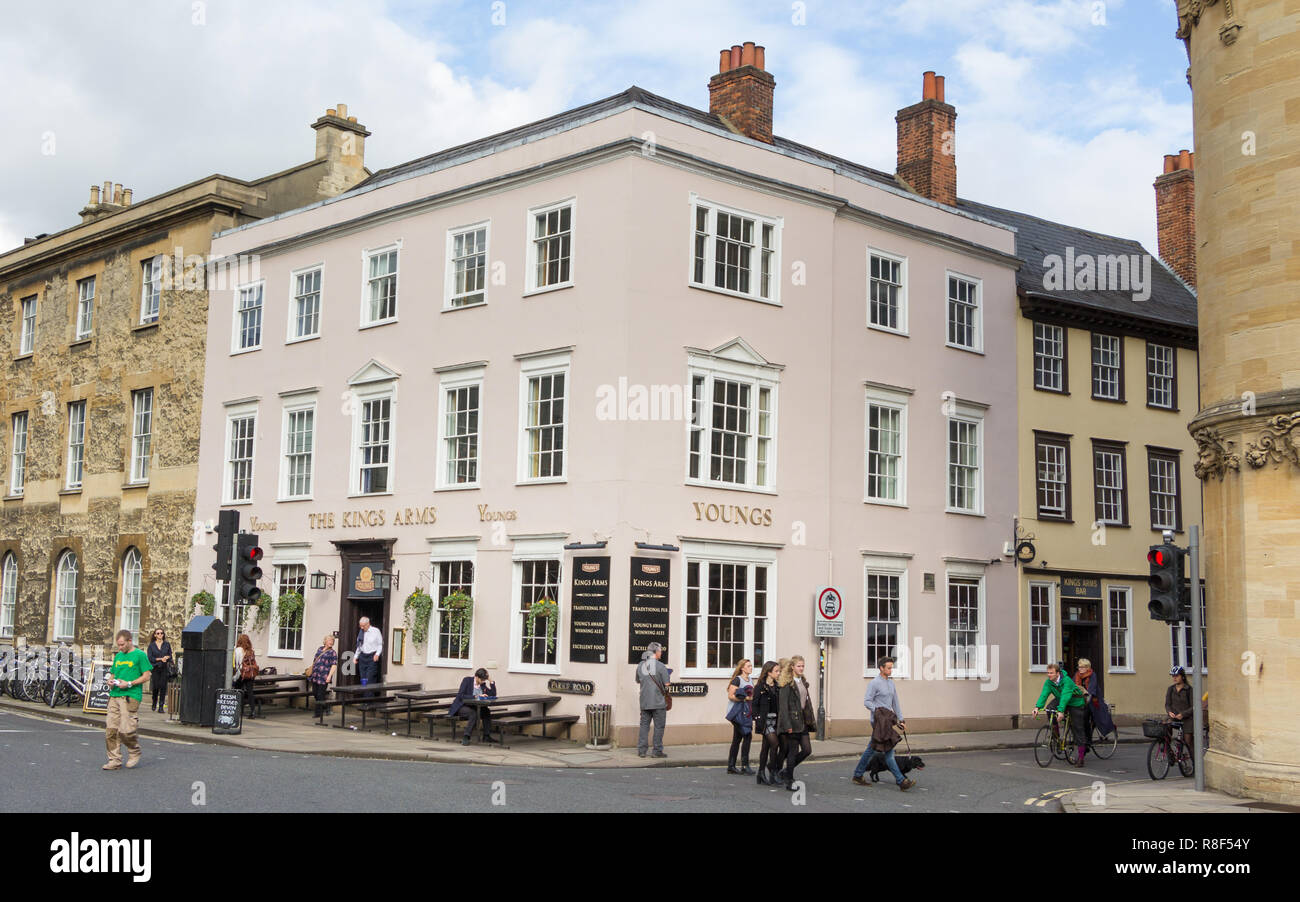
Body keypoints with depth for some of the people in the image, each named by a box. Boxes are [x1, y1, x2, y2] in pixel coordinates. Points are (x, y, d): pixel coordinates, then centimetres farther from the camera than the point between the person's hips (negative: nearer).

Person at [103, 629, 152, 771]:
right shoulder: (118, 656, 19)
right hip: (114, 695, 7)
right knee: (110, 729, -1)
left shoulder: (140, 655, -1)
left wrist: (129, 684, -14)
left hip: (131, 696, -7)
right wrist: (111, 681, 4)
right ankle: (115, 760, 6)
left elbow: (146, 676, -4)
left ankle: (135, 753, 15)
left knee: (126, 730, -10)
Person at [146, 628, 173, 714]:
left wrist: (166, 658, -14)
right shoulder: (151, 645, 6)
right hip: (155, 668, -1)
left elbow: (170, 656, 7)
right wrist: (160, 659, -10)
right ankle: (154, 704, 25)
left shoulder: (167, 644, 10)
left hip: (164, 669, 1)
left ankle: (161, 706, -5)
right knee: (155, 687, 0)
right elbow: (150, 658, -3)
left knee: (163, 687, -7)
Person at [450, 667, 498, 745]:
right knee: (473, 713, -35)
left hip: (473, 706, 6)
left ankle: (486, 736, -17)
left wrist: (491, 683, -9)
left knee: (486, 711, -23)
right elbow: (461, 696, -23)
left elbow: (493, 695, 2)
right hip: (461, 706, -6)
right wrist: (476, 696, -29)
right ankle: (466, 737, -33)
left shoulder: (484, 683, 3)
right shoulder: (467, 680, -13)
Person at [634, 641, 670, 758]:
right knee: (659, 727, 4)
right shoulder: (660, 666, -10)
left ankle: (641, 750, 10)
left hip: (644, 702, 5)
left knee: (644, 725, 10)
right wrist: (665, 690, 10)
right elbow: (666, 684, -10)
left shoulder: (640, 666, 6)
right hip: (658, 702, -5)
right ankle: (657, 751, 5)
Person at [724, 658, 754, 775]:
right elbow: (730, 696, -15)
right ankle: (744, 765, -12)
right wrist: (745, 698, -19)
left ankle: (731, 766, 13)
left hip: (746, 712, 8)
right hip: (738, 712, -8)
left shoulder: (750, 681, 18)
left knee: (737, 739, 9)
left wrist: (753, 698, 9)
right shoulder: (737, 680, -8)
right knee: (747, 736, -15)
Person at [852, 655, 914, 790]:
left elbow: (896, 703, 19)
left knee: (871, 749, 13)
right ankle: (901, 781, -11)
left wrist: (901, 720, 15)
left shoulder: (891, 683, 16)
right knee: (888, 751, -9)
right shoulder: (874, 683, -9)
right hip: (879, 721, -8)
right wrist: (879, 711, -23)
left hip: (888, 720, 8)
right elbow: (867, 702, -13)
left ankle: (858, 775, 22)